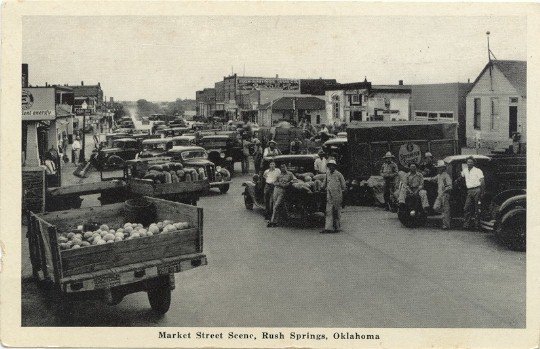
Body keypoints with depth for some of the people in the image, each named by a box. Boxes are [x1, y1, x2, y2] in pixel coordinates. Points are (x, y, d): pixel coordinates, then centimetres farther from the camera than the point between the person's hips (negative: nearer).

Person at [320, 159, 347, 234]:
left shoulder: (339, 174, -4)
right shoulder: (327, 174, 8)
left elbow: (343, 186, 0)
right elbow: (325, 183, 26)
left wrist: (342, 198, 0)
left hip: (337, 196, -3)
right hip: (329, 196, 3)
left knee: (337, 213, 4)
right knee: (328, 212, -5)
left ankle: (337, 228, 14)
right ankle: (328, 228, -7)